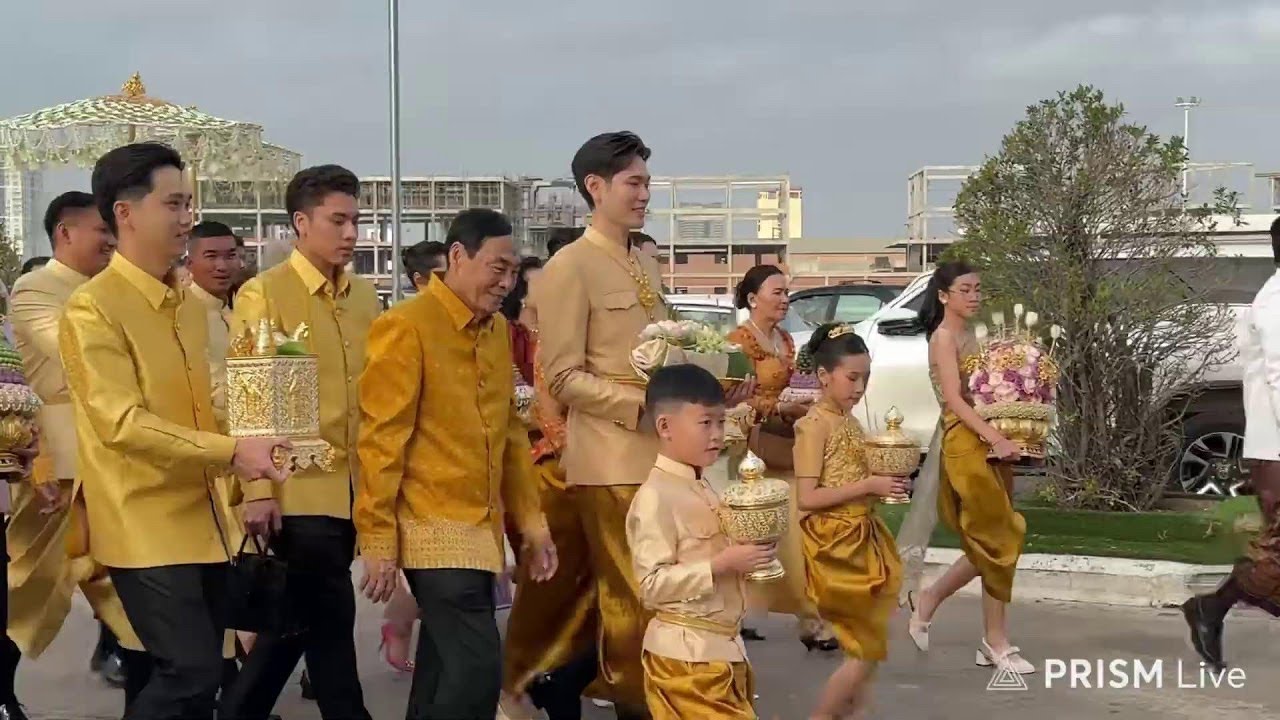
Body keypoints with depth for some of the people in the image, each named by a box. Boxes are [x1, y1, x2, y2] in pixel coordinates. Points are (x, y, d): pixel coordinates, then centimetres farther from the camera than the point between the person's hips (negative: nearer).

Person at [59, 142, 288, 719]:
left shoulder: (187, 305, 13)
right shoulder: (93, 309, -12)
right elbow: (121, 422, -20)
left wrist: (246, 468, 8)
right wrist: (230, 452, -24)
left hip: (202, 521, 8)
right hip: (146, 527, -8)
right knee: (191, 673, -13)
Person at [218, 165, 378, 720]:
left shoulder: (365, 296, 11)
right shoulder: (263, 294, -6)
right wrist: (258, 488, -14)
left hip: (355, 485, 6)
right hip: (300, 486, -6)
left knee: (300, 617, 14)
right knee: (328, 622, -1)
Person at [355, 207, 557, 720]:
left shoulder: (499, 329, 12)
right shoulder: (405, 327, -11)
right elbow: (381, 441, -12)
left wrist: (530, 521, 16)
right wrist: (378, 542, -13)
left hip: (483, 530, 8)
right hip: (434, 530, -8)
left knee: (445, 669, 12)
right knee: (477, 666, -15)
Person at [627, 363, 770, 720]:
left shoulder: (703, 490, 11)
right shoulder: (655, 496, -16)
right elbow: (652, 584, -21)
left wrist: (746, 555, 6)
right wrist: (721, 565, -24)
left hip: (724, 645, 9)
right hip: (685, 652, -9)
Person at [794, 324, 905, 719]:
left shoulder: (850, 422, 11)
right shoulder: (815, 425, -14)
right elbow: (807, 498, -20)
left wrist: (884, 487, 4)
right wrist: (869, 485, -21)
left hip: (863, 542, 9)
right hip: (836, 548, -9)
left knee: (865, 649, 11)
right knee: (865, 653, -6)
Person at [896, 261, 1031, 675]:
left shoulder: (970, 335, 17)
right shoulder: (944, 336, -8)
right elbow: (954, 400, -18)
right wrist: (995, 438, -26)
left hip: (989, 443, 8)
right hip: (966, 443, -8)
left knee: (989, 543, 8)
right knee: (999, 539, -5)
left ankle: (927, 601, 17)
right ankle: (996, 641, 4)